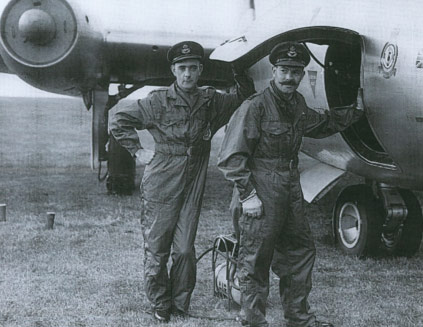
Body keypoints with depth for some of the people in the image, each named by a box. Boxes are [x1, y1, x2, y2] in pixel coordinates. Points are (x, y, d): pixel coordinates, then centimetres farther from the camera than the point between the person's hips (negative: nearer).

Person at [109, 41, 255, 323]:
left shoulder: (211, 101, 5)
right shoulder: (159, 102, -4)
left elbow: (246, 100, 15)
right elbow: (119, 120, 3)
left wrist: (240, 73, -2)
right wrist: (138, 151, -1)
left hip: (193, 187, 2)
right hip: (161, 186, -2)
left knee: (185, 249, 3)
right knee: (156, 249, 4)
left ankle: (180, 305, 20)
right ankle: (160, 304, 22)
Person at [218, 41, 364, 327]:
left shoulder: (297, 103, 9)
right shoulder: (255, 106, -16)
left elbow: (320, 125, 31)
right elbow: (231, 156, -17)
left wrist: (355, 111, 29)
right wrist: (247, 194, -20)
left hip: (291, 188, 9)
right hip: (261, 190, -9)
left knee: (301, 250, 17)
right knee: (256, 259, 0)